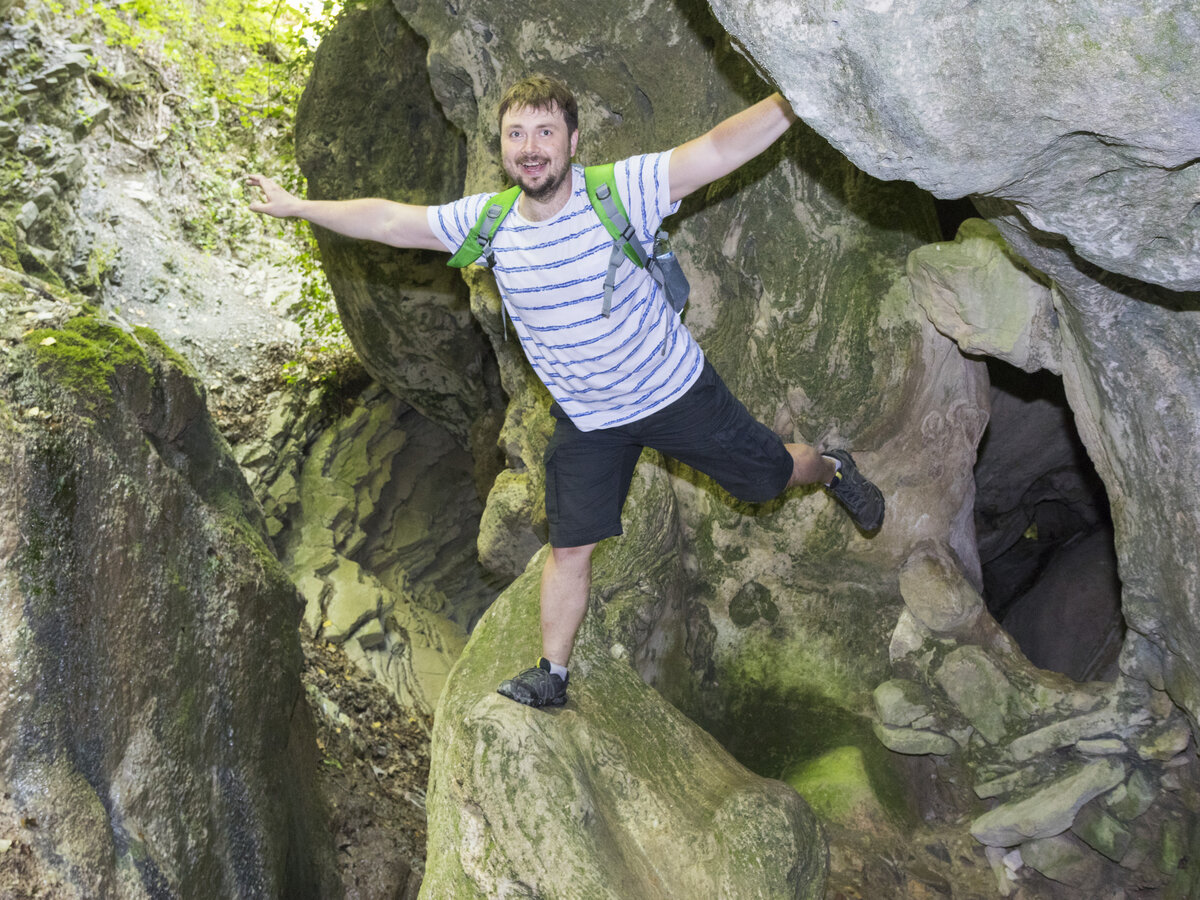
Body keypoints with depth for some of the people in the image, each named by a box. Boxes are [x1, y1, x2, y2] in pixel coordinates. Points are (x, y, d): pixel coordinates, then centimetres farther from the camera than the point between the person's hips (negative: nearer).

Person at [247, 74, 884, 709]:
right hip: (586, 419, 3)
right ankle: (552, 673, 28)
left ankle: (832, 469, 48)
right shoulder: (486, 222, -12)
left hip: (676, 390, -2)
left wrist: (795, 97, -43)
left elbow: (720, 149, -31)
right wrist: (298, 206, 4)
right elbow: (388, 220, -1)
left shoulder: (620, 192, -24)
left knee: (767, 478, 13)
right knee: (570, 549, 8)